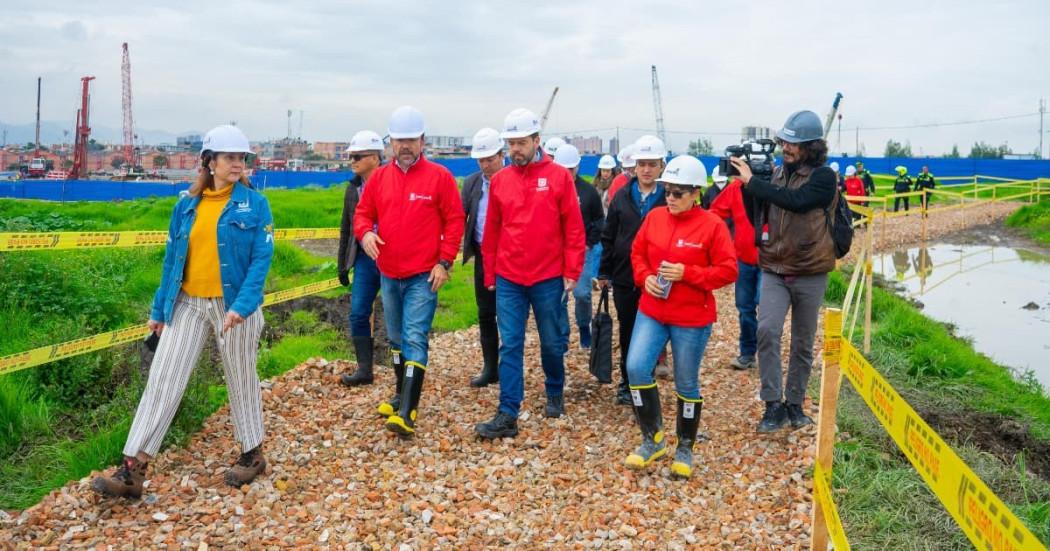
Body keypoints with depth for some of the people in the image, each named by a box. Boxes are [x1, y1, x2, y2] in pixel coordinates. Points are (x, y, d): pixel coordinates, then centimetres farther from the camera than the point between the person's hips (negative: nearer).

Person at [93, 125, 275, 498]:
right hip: (188, 303, 3)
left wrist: (242, 305, -22)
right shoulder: (187, 205, 7)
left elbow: (262, 258, -11)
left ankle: (252, 454, 29)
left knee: (241, 380, 10)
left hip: (233, 305, -3)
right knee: (162, 380, -1)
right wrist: (159, 309, 10)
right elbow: (172, 258, 11)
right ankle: (132, 470, 2)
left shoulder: (255, 204, -4)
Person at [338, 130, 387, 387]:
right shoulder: (353, 188, 11)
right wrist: (342, 264, 16)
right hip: (364, 259, 6)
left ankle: (401, 370, 18)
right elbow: (346, 229, 17)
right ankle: (364, 369, 11)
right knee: (358, 313, 2)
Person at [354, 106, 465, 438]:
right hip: (388, 275, 6)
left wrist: (445, 261, -12)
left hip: (423, 276, -5)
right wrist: (365, 233, -12)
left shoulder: (439, 176, -5)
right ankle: (404, 396, 33)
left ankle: (407, 412, -12)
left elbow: (454, 220, -5)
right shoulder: (379, 177, 7)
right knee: (396, 340, 17)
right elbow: (362, 213, 12)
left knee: (415, 340, -11)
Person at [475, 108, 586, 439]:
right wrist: (489, 274, 10)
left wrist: (572, 271, -7)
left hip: (548, 279, -2)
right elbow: (492, 231, 9)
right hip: (508, 280, 2)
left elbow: (574, 229, -4)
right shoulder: (500, 180, 4)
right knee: (510, 346, 1)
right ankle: (508, 415, 2)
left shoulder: (559, 176, -4)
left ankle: (555, 394, 36)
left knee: (551, 342, 13)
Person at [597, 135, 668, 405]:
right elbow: (608, 237, 8)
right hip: (624, 278, 3)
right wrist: (604, 271, 6)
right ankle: (627, 381, 26)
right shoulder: (622, 196, 5)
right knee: (627, 332, 12)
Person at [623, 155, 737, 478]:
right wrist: (645, 277, -7)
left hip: (692, 319, -3)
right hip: (651, 311, 4)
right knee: (636, 367, -12)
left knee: (686, 384, 7)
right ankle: (653, 440, 7)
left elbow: (728, 271, -10)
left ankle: (685, 449, 27)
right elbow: (637, 254, 13)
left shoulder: (712, 225, -10)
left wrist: (686, 273, -20)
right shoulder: (654, 217, 3)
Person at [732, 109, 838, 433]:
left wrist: (752, 180, -22)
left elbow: (795, 200, -26)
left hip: (810, 274, -2)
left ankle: (795, 404, 25)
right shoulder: (774, 174, 4)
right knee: (767, 330, -17)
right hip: (774, 270, 2)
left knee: (803, 343, 10)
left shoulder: (823, 177, -7)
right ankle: (773, 405, -8)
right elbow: (756, 216, 7)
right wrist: (743, 183, -8)